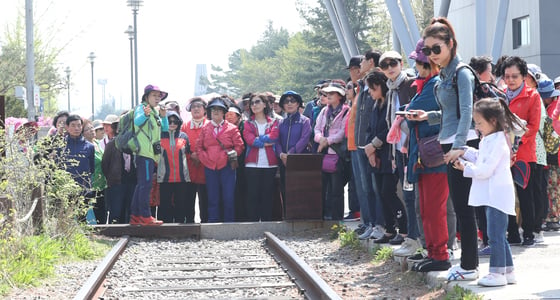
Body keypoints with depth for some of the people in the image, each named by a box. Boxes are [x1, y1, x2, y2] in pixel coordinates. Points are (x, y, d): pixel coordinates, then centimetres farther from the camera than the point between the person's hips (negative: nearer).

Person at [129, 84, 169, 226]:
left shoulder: (155, 111, 21)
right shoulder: (141, 108, -5)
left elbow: (165, 129, 22)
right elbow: (137, 121, -26)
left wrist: (163, 117, 3)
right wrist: (145, 114, -48)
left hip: (151, 154, 10)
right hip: (144, 152, -10)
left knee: (141, 185, 12)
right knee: (145, 184, -12)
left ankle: (135, 216, 16)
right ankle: (145, 216, -14)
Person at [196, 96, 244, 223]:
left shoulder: (232, 128, 5)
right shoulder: (205, 129, 12)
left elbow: (239, 145, 4)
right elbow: (199, 146, 12)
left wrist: (232, 155, -9)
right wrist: (204, 158, -3)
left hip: (227, 166, -2)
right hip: (210, 167, 2)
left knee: (228, 198, -5)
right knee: (213, 199, 4)